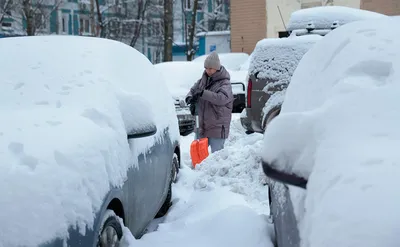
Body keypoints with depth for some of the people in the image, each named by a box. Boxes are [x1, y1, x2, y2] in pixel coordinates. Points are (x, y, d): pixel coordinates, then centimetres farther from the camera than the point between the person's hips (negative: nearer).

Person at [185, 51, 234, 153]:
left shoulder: (224, 83, -13)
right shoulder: (203, 80, 8)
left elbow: (222, 98, -30)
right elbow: (192, 90, 14)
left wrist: (203, 93, -37)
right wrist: (190, 98, -10)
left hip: (217, 129, -7)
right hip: (201, 126, 7)